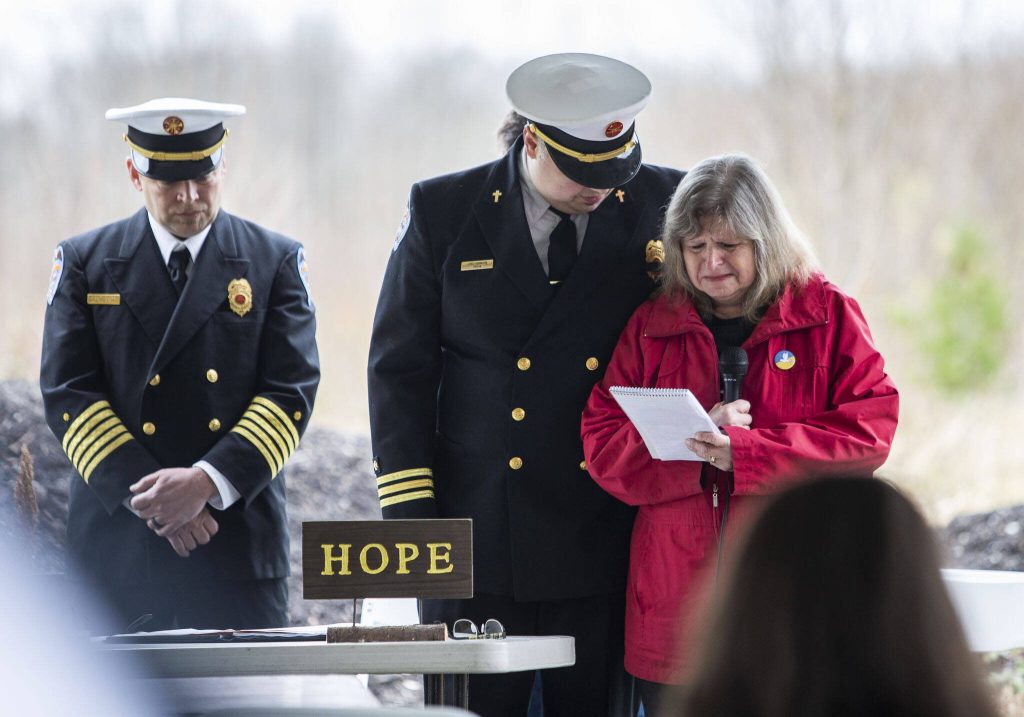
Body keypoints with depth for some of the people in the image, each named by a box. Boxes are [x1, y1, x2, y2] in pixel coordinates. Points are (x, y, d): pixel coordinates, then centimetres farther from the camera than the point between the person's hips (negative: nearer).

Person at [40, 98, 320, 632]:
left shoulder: (276, 262, 8)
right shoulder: (83, 263, 9)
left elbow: (291, 392, -1)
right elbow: (68, 394, 0)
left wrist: (208, 481, -16)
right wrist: (145, 497, -13)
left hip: (239, 545, 0)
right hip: (116, 545, 0)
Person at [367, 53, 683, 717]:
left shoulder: (666, 206, 3)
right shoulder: (445, 212, 2)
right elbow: (400, 371, 4)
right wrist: (412, 520, -3)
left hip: (607, 551, 1)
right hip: (477, 542, 0)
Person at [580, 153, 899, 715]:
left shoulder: (829, 316, 4)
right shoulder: (651, 326, 10)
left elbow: (869, 431, -7)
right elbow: (601, 444, 4)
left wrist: (743, 452, -17)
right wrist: (698, 444, -15)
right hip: (677, 601, 2)